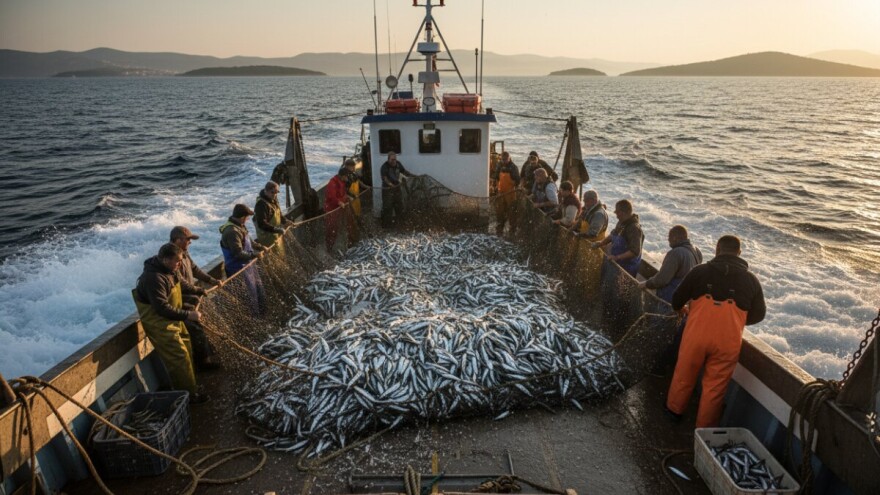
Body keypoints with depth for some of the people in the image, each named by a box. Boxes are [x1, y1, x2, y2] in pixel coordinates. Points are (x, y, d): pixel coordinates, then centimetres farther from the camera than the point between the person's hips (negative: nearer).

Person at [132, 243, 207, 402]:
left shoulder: (168, 270, 0)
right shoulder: (154, 277, -30)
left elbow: (180, 284, 23)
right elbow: (162, 308, -32)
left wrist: (198, 291, 27)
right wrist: (187, 315, -29)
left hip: (172, 319, 10)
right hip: (159, 324, -10)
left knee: (186, 351, 19)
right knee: (179, 358, -7)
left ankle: (190, 385, 35)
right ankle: (189, 395, 5)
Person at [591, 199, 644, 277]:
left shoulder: (634, 228, -26)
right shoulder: (621, 222, 3)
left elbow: (635, 252, -30)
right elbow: (613, 236, 20)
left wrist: (617, 257, -34)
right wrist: (601, 243, 4)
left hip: (627, 268, -9)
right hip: (617, 264, 9)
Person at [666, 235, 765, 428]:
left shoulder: (699, 271, 1)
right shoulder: (751, 279, 6)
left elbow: (677, 301, 7)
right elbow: (758, 315, 13)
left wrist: (681, 310, 30)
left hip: (696, 336, 0)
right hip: (728, 342, 0)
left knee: (684, 375, 20)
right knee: (715, 386, 13)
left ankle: (674, 410, 40)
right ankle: (705, 427, 25)